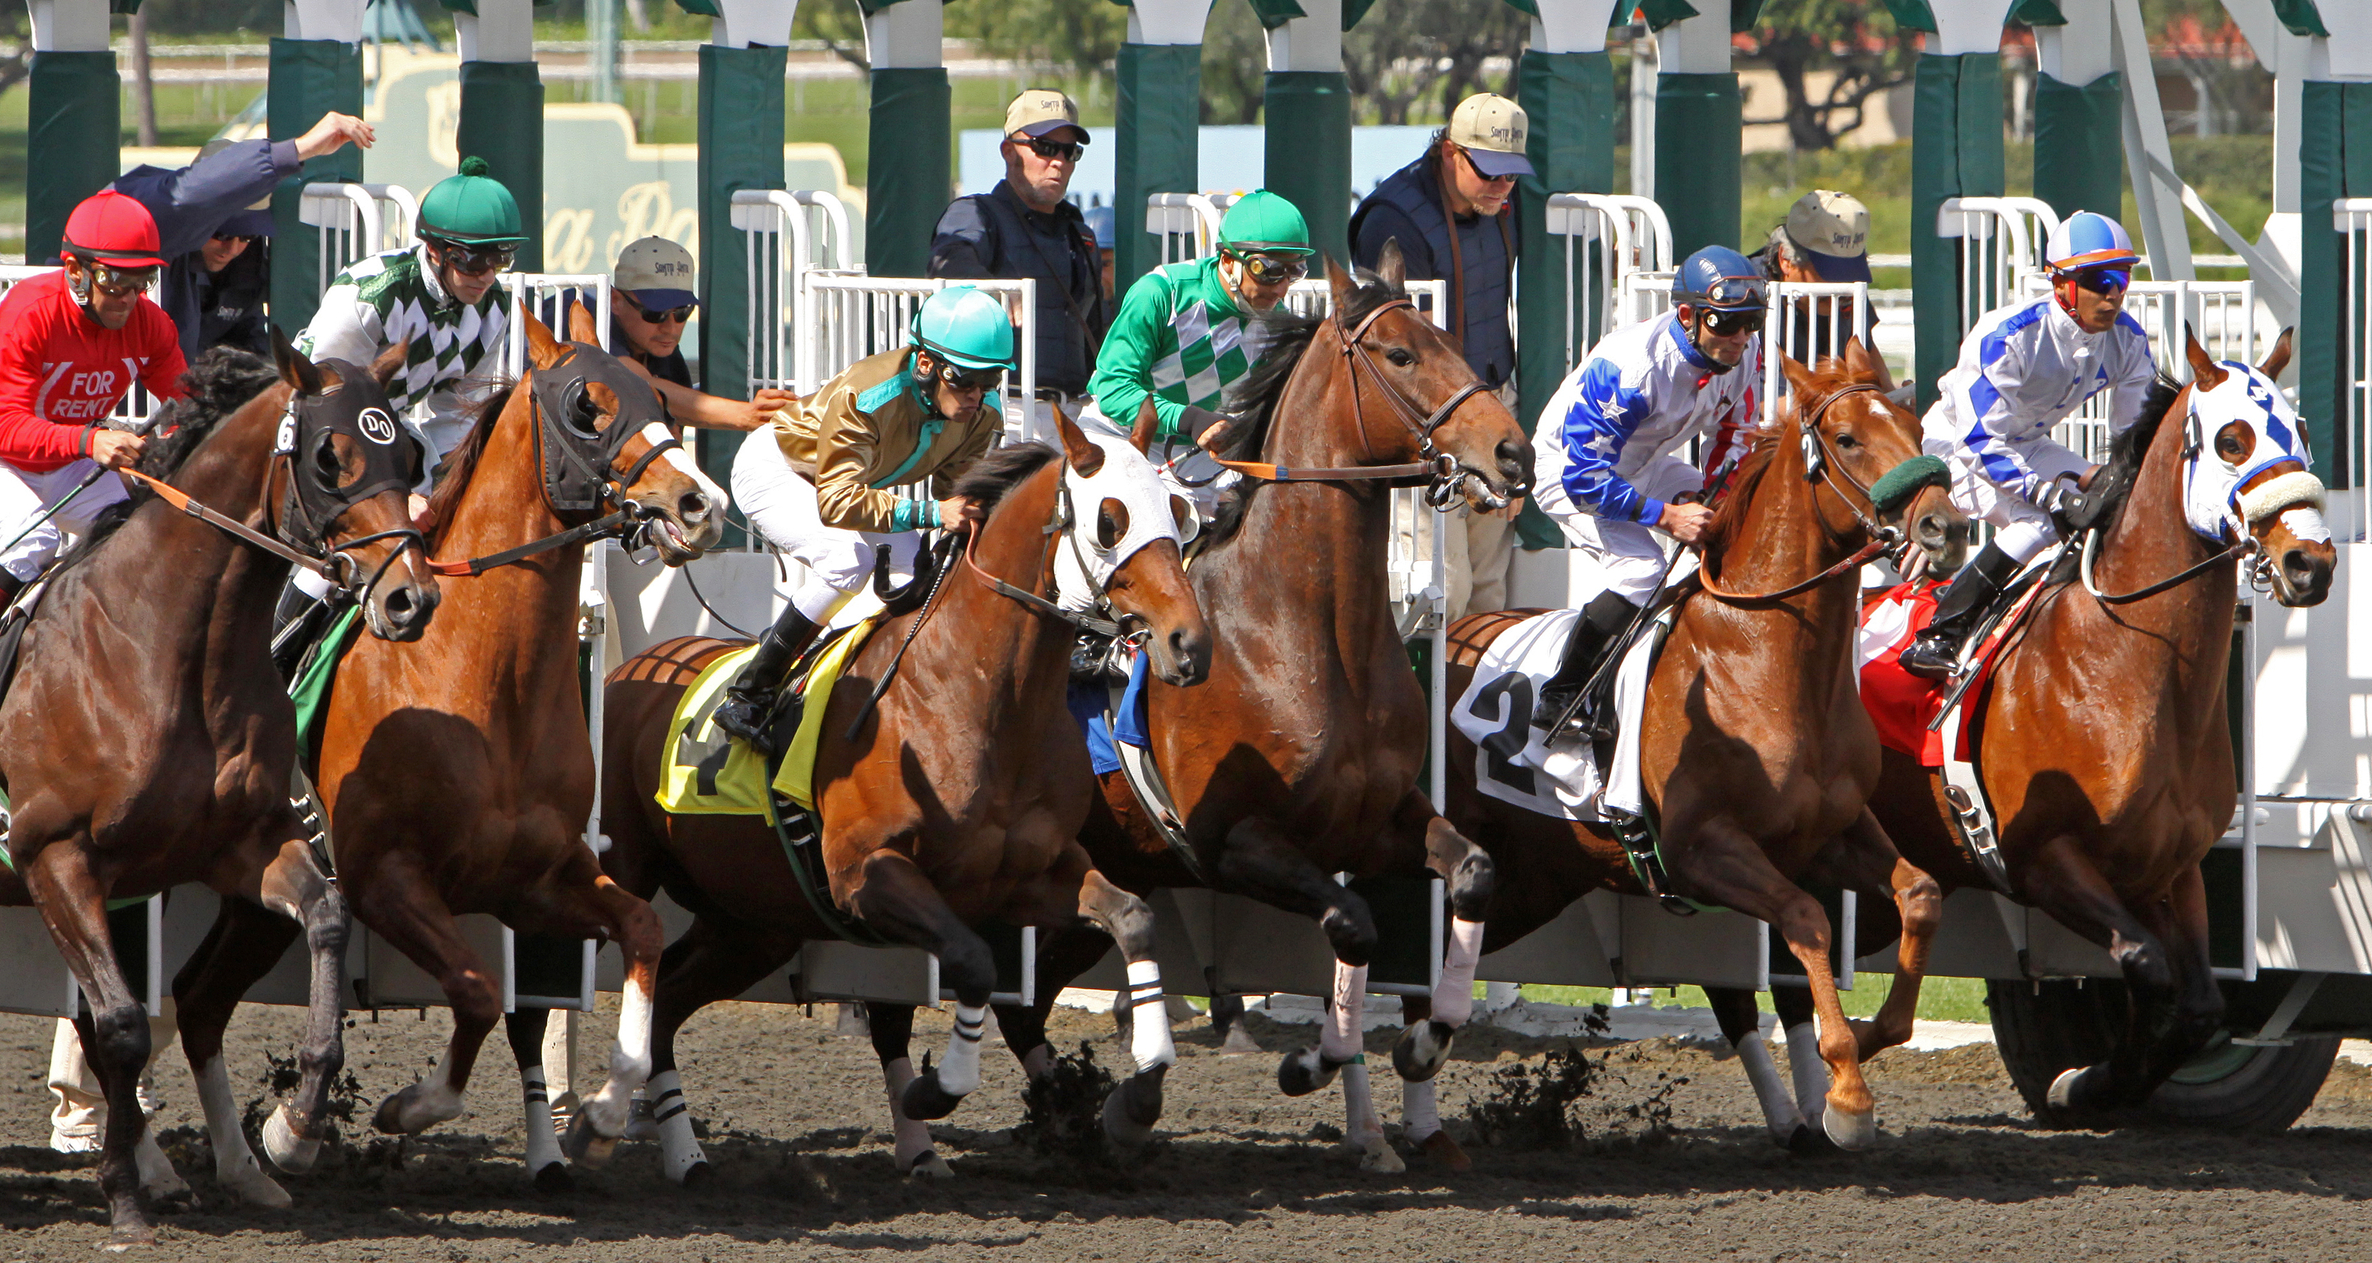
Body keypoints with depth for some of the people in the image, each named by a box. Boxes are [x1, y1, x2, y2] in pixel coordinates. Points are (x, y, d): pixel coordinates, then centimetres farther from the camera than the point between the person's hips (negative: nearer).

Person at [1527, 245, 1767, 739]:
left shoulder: (1744, 352, -15)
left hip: (1643, 464, 8)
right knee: (1641, 573, -26)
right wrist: (1666, 516, -40)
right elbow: (1583, 475, -36)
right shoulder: (1632, 369, -38)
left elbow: (1733, 435, 4)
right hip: (1566, 470, -8)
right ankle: (1558, 699, -15)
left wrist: (1711, 492, -16)